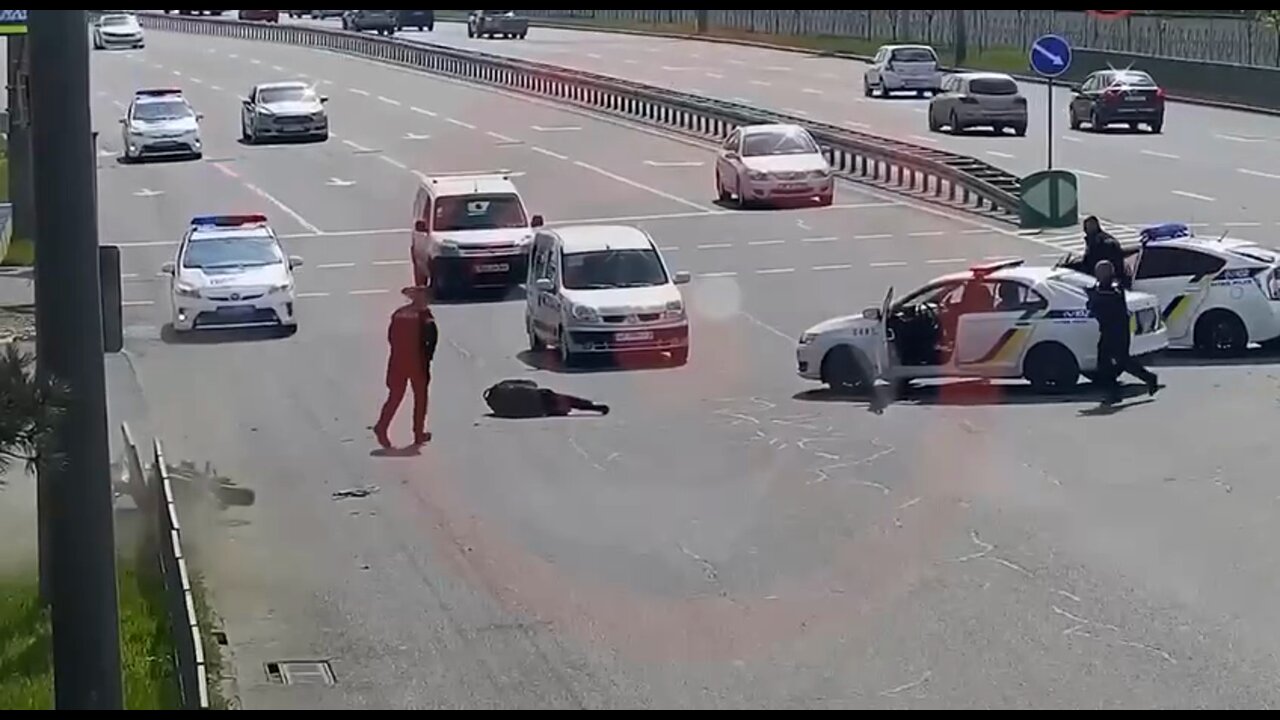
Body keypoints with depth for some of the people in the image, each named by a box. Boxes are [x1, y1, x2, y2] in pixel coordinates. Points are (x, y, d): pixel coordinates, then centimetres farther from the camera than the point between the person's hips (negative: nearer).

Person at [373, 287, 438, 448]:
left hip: (397, 360, 4)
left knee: (395, 396, 8)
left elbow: (391, 337, 12)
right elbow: (432, 335, -17)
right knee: (420, 396, 9)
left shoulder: (398, 313, 10)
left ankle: (382, 426, -12)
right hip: (417, 361, -4)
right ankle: (419, 434, 10)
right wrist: (428, 354, -8)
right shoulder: (423, 313, -6)